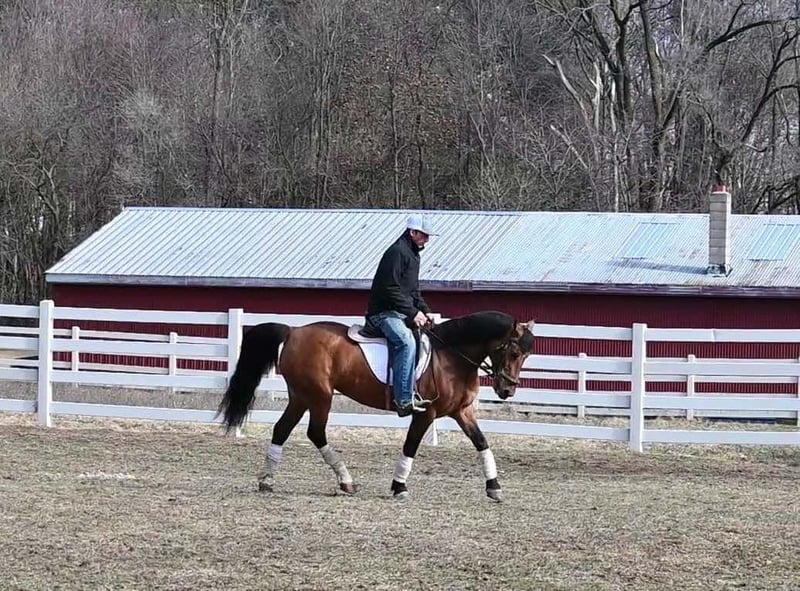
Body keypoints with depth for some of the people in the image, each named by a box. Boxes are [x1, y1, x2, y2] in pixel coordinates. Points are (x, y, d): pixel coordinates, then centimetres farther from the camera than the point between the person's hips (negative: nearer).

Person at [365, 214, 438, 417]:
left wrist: (424, 311, 9)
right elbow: (391, 290, -21)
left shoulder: (413, 255, 19)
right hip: (384, 313, -11)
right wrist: (413, 313, -21)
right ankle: (404, 400, -38)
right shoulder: (397, 253, -14)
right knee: (406, 342, -32)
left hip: (401, 314, 11)